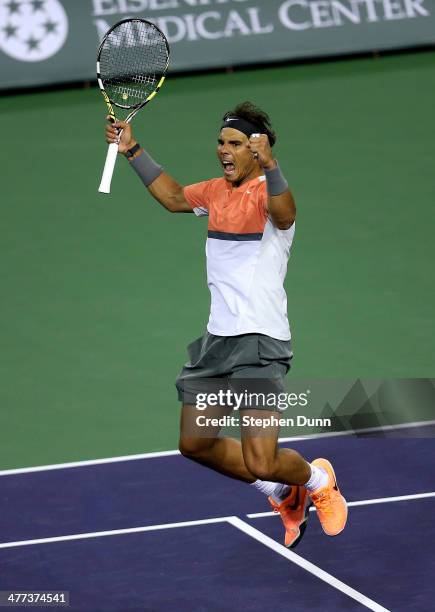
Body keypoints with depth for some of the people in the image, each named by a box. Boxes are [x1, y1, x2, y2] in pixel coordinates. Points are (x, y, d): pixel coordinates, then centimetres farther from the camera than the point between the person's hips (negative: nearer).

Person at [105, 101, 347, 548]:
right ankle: (283, 495, 32)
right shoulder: (217, 191, 13)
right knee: (195, 444, 14)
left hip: (259, 343, -9)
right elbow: (173, 197, 32)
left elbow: (285, 216, -37)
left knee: (261, 465, -15)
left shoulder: (267, 190, -13)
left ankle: (317, 480, 19)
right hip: (217, 339, 9)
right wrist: (132, 151, 27)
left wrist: (270, 166, -55)